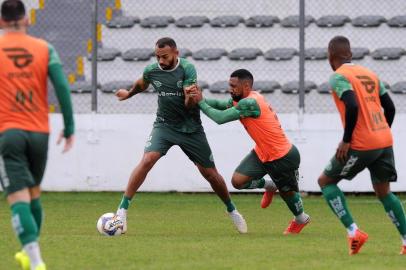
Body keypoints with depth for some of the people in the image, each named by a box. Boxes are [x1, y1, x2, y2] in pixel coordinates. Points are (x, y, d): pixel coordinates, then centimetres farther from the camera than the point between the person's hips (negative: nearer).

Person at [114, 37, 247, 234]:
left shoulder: (187, 69, -17)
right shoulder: (152, 71, -7)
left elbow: (189, 105, -23)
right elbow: (142, 84, 18)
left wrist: (191, 97, -44)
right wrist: (128, 94, 34)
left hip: (190, 127, -1)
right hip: (164, 125, 1)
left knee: (210, 173, 4)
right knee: (147, 160, -24)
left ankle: (231, 210, 29)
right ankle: (122, 210, -21)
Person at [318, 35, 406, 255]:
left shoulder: (338, 77, -7)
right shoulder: (370, 74, 15)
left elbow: (352, 106, -22)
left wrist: (346, 140, -15)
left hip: (361, 145, -7)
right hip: (384, 142, 7)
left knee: (325, 181, 9)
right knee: (383, 191, 20)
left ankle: (353, 232, -3)